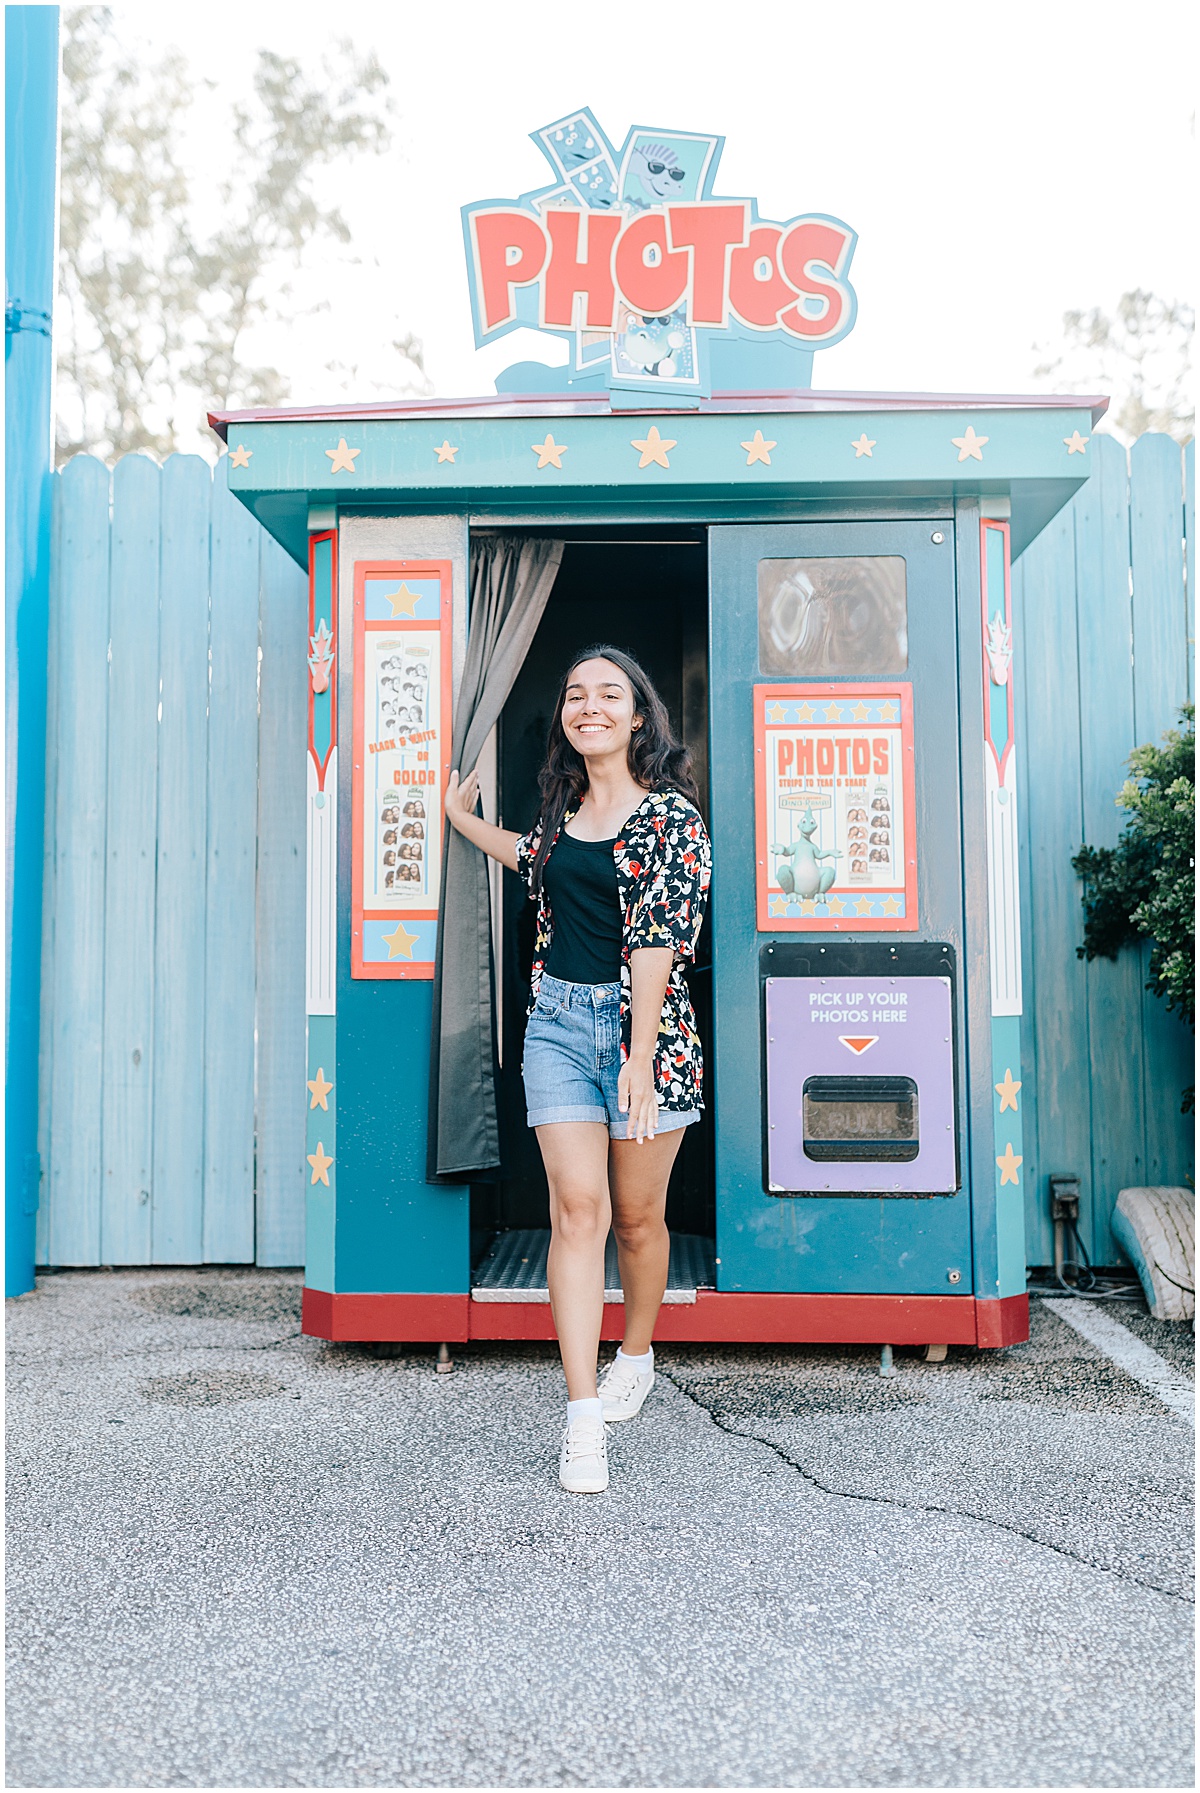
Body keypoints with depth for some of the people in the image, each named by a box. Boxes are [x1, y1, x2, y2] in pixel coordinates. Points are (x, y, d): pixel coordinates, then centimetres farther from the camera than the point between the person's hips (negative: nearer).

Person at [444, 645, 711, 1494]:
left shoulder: (670, 815, -7)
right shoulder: (565, 808, 12)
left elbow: (657, 944, -15)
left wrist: (640, 1058, -20)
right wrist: (464, 818, 43)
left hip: (641, 1022, -4)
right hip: (558, 1020, 4)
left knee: (638, 1213, 9)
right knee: (576, 1208, -5)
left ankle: (637, 1353, 36)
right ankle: (584, 1417, -2)